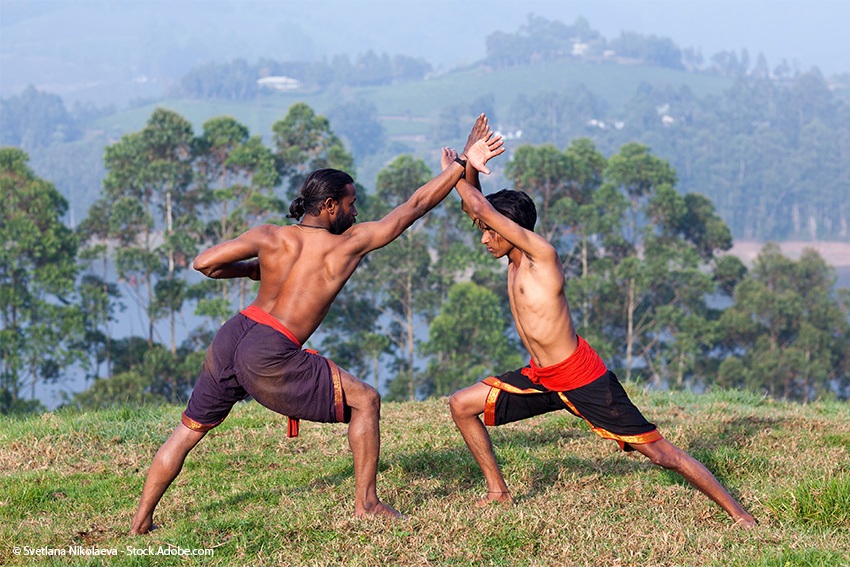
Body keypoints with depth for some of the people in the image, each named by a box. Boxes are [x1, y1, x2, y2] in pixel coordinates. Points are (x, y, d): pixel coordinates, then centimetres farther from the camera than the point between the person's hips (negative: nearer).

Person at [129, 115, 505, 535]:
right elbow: (415, 206, 6)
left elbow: (204, 263, 4)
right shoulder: (350, 244, 2)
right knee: (365, 401, 8)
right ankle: (366, 503, 10)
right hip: (268, 360, -5)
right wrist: (464, 164, 13)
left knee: (188, 431, 21)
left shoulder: (270, 237, 8)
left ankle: (141, 521, 22)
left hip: (229, 340, 5)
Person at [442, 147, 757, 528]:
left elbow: (480, 206, -25)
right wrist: (469, 165, -1)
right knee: (462, 405, 8)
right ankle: (498, 492, 18)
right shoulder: (514, 259, 5)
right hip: (541, 378, 9)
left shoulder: (541, 254, -19)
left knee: (660, 453, -8)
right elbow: (474, 207, 14)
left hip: (583, 380, -9)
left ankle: (738, 514, -1)